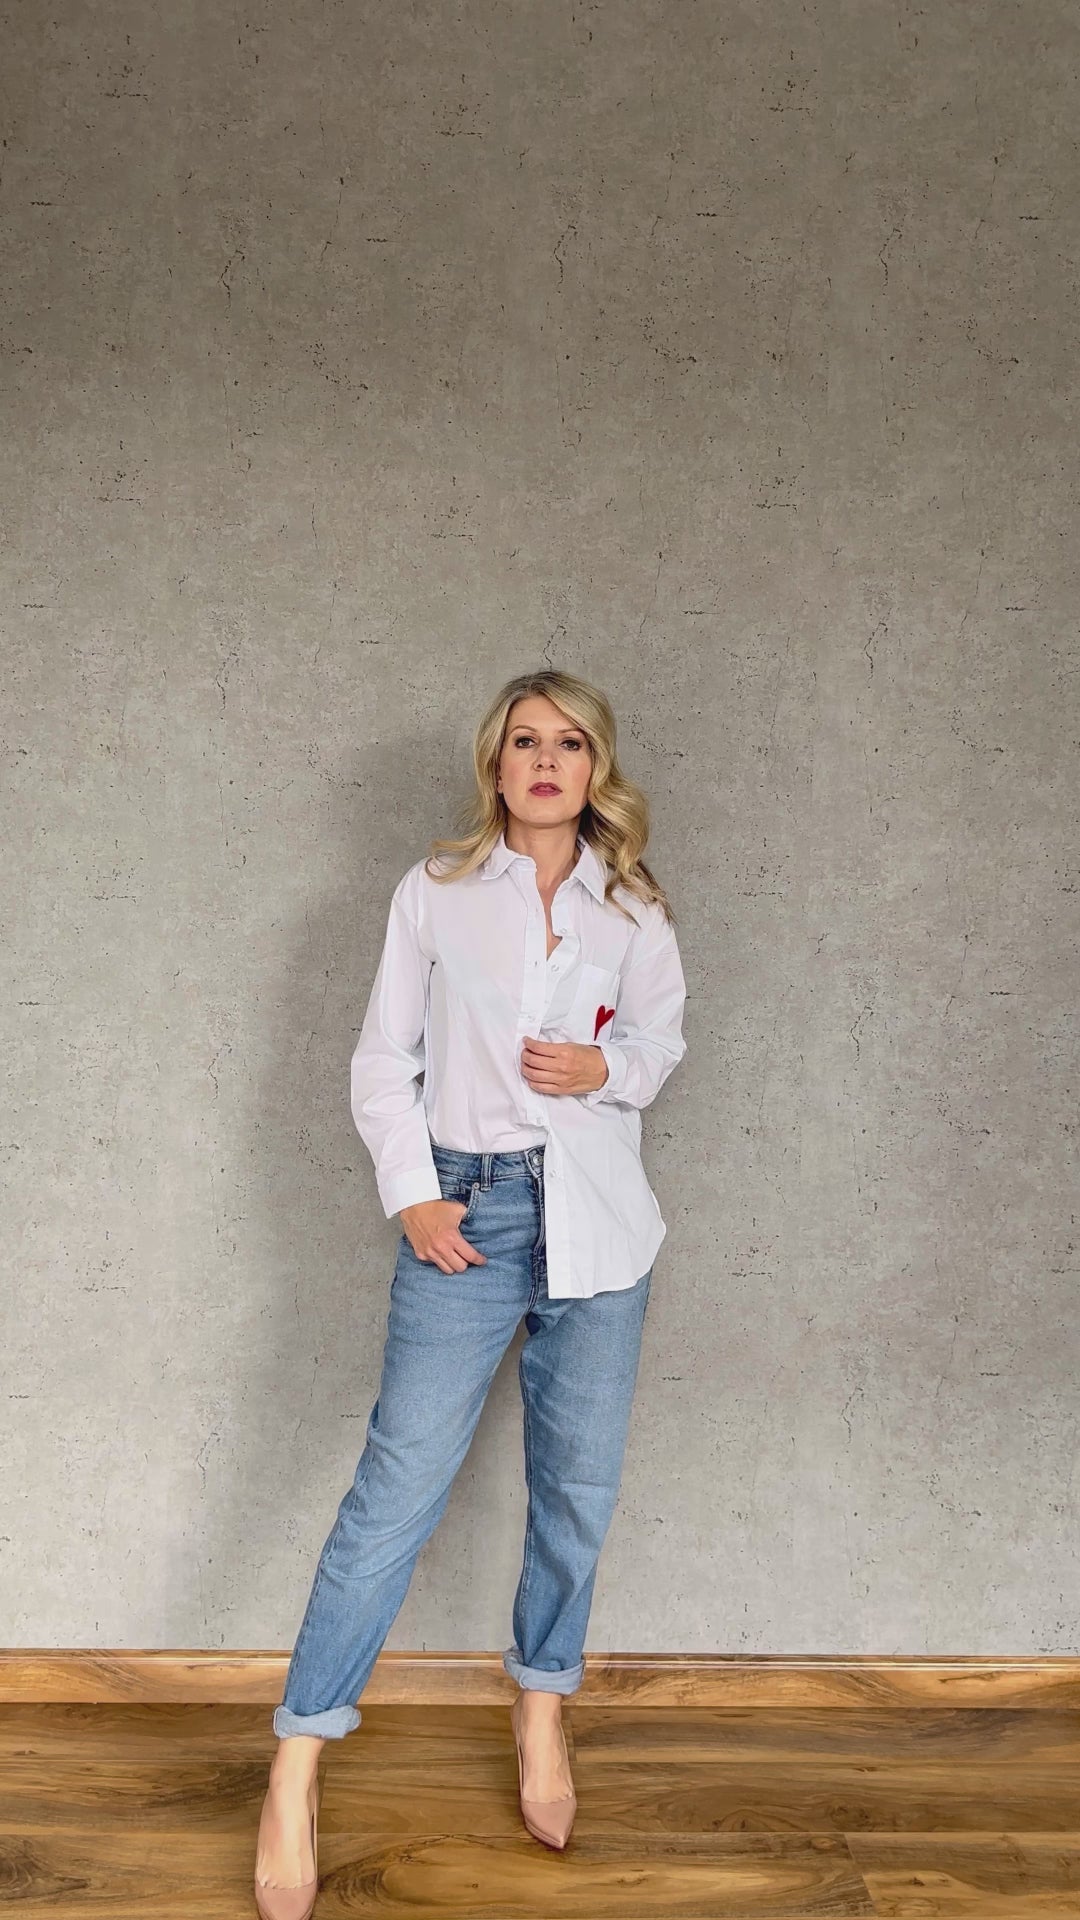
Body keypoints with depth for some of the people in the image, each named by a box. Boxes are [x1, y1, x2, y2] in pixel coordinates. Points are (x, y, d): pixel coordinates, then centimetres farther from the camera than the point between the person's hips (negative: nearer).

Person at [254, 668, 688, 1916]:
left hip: (598, 1223, 3)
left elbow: (662, 1038, 16)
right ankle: (295, 1774, 6)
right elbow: (383, 1055, 3)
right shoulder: (434, 891, 2)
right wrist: (410, 1192, -8)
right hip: (469, 1213, -2)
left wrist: (611, 1069, -7)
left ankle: (542, 1709, 34)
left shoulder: (634, 909, 6)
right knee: (398, 1486, -5)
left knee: (577, 1490, 11)